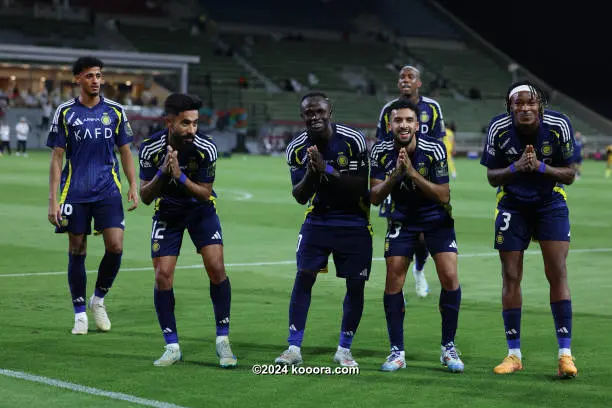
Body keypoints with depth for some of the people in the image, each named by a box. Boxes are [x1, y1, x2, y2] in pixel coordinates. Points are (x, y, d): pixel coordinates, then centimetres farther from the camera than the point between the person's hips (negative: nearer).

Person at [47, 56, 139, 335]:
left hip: (108, 190, 1)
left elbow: (125, 151, 14)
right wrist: (53, 200, -4)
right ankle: (80, 314, 14)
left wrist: (133, 186, 4)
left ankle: (99, 299, 14)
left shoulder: (115, 111, 7)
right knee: (77, 252, 2)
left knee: (115, 246, -10)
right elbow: (57, 158, 1)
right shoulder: (65, 113, 1)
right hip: (75, 193, -1)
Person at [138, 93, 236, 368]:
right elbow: (145, 197, -16)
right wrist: (162, 173, -34)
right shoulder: (151, 148, -20)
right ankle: (172, 347, 4)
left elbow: (205, 194, -16)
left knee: (216, 268, -16)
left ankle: (222, 340, -2)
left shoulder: (206, 148, -22)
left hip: (200, 210, -1)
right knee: (162, 276, -9)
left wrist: (180, 177, -33)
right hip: (167, 213, 1)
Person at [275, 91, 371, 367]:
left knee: (355, 285, -1)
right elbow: (299, 197, -3)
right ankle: (294, 348, -5)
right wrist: (311, 174, -23)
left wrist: (327, 171, -26)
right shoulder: (297, 149, -5)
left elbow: (360, 187, -15)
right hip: (318, 218, 1)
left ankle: (344, 349, 15)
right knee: (304, 276, -11)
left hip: (354, 221, -1)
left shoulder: (353, 140, -14)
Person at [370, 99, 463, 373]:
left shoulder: (434, 149, -19)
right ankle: (397, 352, 3)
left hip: (437, 218, -2)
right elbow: (375, 198, -13)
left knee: (449, 277, -13)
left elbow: (444, 196, -21)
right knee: (393, 281, -7)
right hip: (402, 220, 2)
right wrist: (396, 173, -30)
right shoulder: (381, 152, -12)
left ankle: (448, 348, 2)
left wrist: (412, 173, -32)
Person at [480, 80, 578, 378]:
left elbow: (568, 175, -11)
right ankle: (514, 354, 12)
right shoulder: (498, 129, -16)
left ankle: (565, 353, -4)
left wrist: (540, 166, -29)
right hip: (512, 205, 1)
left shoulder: (559, 125, -17)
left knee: (557, 274, -10)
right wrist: (516, 167, -27)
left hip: (551, 203, -1)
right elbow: (492, 177, -7)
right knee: (511, 277, 1)